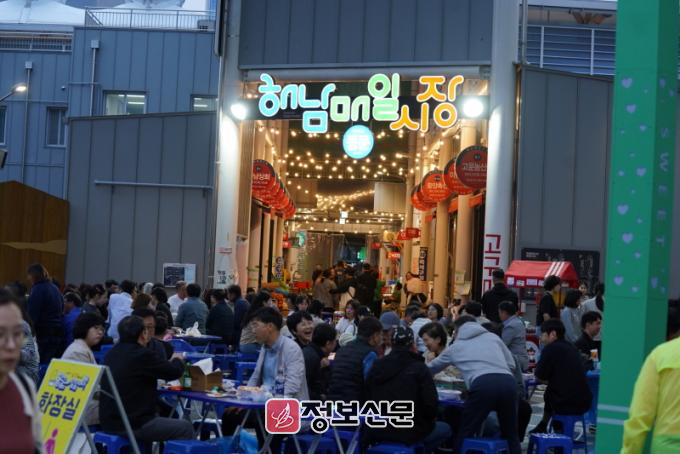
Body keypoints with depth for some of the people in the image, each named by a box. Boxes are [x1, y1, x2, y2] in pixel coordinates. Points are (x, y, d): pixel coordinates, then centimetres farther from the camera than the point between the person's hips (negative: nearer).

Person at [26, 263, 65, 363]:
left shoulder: (38, 289, -8)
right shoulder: (54, 288, 15)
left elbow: (32, 314, -12)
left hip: (45, 332, -8)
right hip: (59, 330, 8)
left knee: (44, 363, -7)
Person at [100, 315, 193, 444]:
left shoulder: (112, 353, 6)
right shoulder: (142, 355, -18)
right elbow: (175, 371, -7)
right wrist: (177, 360, 15)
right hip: (132, 425, -9)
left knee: (157, 417, 33)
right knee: (186, 428, 3)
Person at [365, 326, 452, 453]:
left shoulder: (376, 366, 4)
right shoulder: (419, 368, -12)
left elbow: (368, 398, 11)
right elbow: (431, 405, -14)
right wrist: (429, 419, 6)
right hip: (409, 432, -6)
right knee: (445, 429, 21)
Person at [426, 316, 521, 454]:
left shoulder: (455, 346, 27)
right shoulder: (493, 336, 28)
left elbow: (431, 368, 44)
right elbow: (511, 364, 26)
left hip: (482, 384, -3)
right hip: (508, 383, 3)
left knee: (464, 435, 10)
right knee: (511, 434, 18)